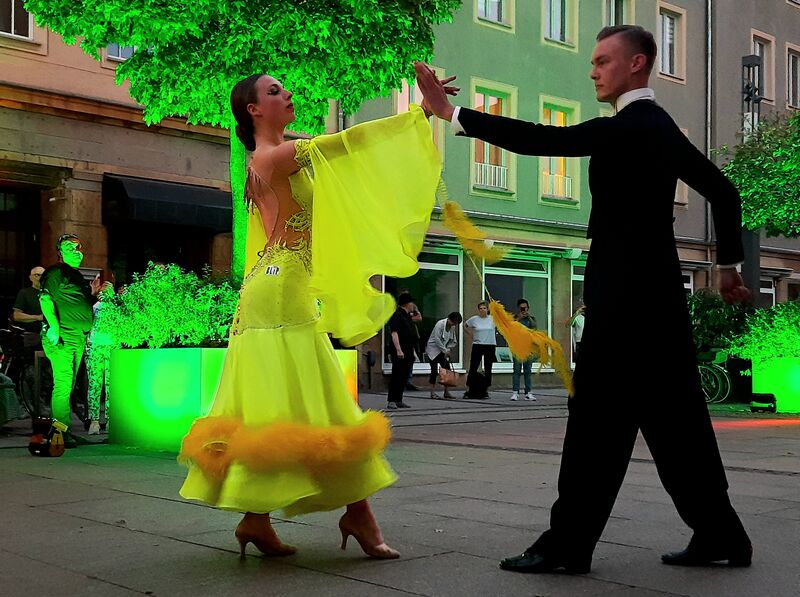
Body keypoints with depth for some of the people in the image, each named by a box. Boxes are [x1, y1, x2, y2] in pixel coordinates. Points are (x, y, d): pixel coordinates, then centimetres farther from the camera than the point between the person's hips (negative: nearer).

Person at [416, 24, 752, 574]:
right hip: (656, 296, 10)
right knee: (674, 422, 12)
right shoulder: (662, 129, 16)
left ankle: (569, 544, 0)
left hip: (625, 298, -10)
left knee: (597, 418, -5)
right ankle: (720, 536, 19)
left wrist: (450, 112, -22)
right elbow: (724, 191, 23)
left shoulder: (629, 127, -12)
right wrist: (729, 265, 30)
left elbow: (541, 140, -22)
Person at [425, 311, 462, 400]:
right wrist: (445, 350, -19)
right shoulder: (440, 324, -18)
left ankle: (447, 392, 4)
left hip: (443, 351, 7)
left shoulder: (453, 327, 3)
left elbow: (453, 341, 10)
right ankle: (433, 393, -4)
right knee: (434, 370, -9)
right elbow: (437, 339, -21)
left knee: (447, 370, -1)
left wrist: (447, 350, -5)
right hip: (433, 349, -7)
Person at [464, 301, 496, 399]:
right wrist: (471, 334, 5)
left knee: (488, 370, 5)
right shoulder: (474, 319, 1)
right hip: (477, 346, 0)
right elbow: (465, 326, 16)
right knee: (473, 369, 0)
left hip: (490, 346, 0)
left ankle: (486, 390, 14)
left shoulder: (493, 319, -1)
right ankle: (469, 390, 7)